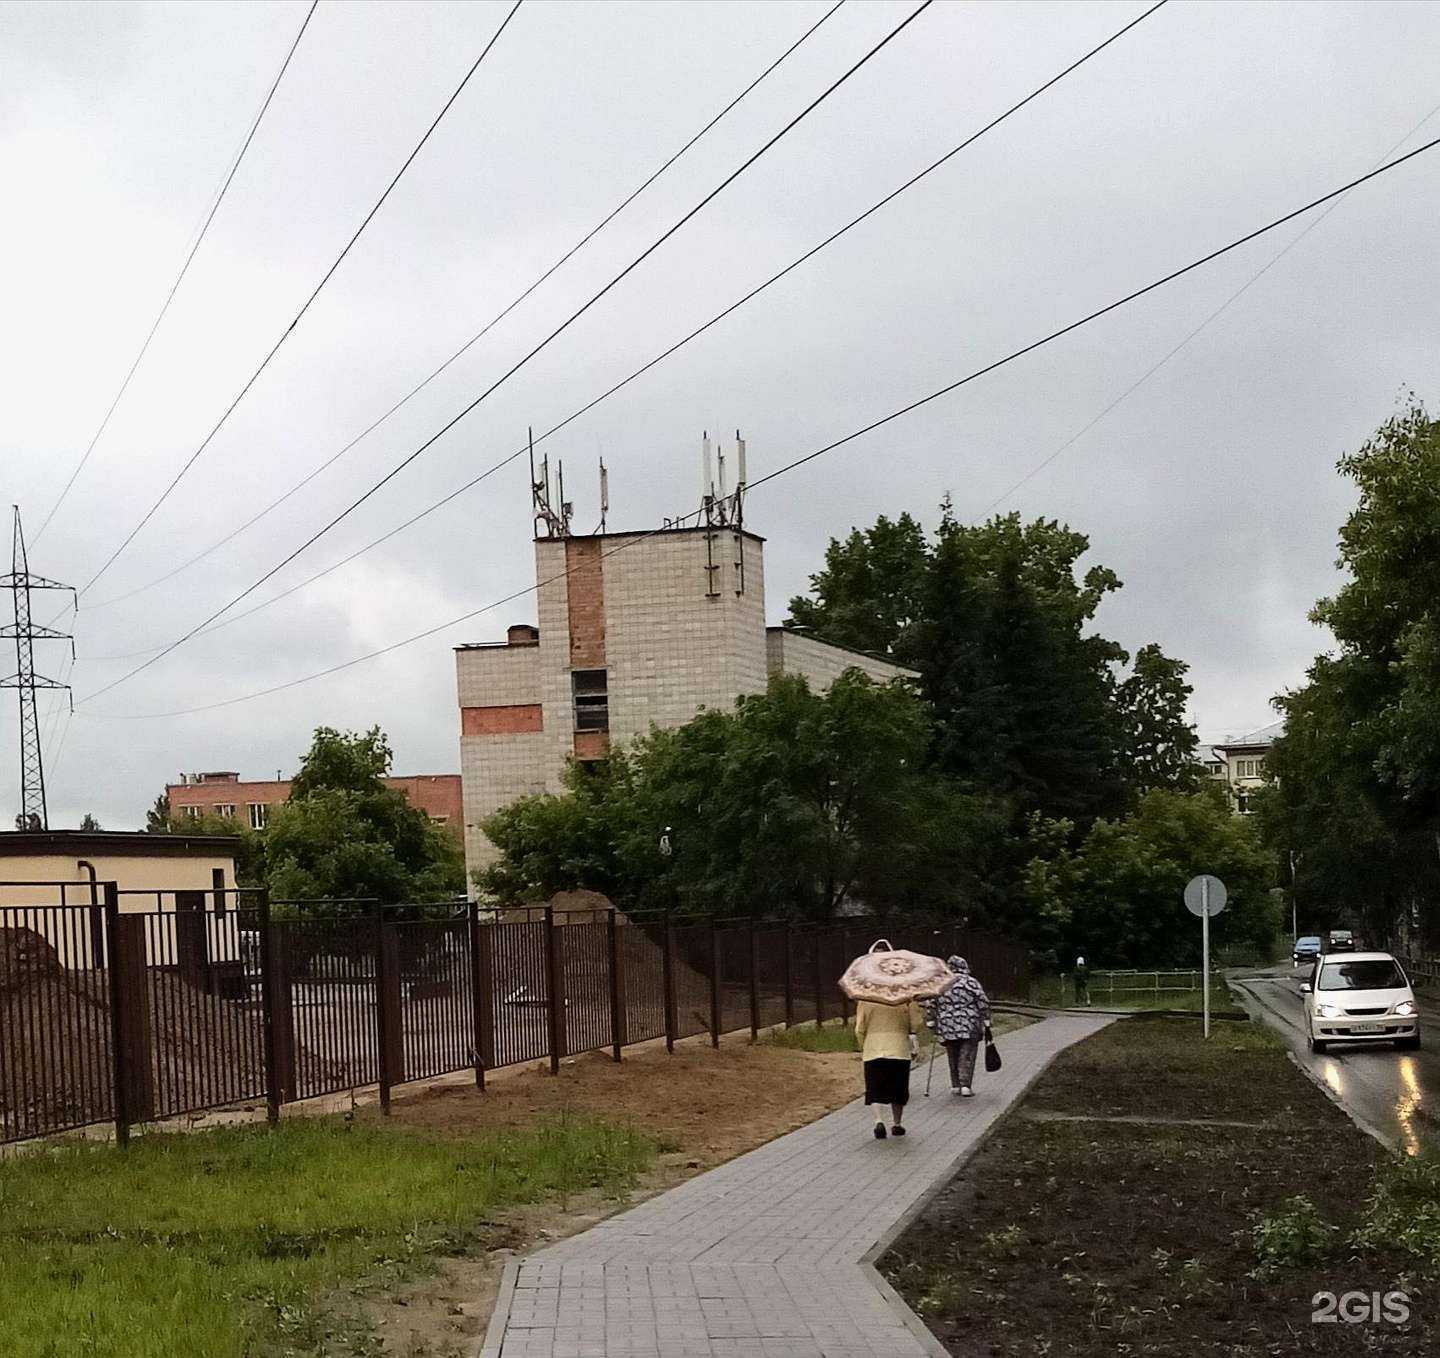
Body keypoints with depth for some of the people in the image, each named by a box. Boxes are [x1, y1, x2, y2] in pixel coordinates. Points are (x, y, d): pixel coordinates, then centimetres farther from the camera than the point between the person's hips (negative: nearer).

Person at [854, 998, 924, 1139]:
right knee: (898, 1089, 14)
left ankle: (879, 1121, -17)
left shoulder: (865, 1001, 0)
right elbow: (917, 1023, -2)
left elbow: (859, 1030, 1)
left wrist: (862, 1048, 14)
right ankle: (896, 1124, 21)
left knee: (876, 1090, 3)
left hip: (873, 1051, 0)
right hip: (900, 1051, 0)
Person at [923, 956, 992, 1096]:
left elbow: (930, 1004, 3)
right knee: (967, 1057, 0)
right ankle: (965, 1086, -9)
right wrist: (986, 1023, 1)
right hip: (970, 1027, -2)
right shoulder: (972, 982, -1)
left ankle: (955, 1086, 16)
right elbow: (983, 1003, -4)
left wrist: (931, 1022, 11)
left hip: (947, 1027, 2)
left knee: (953, 1057, 14)